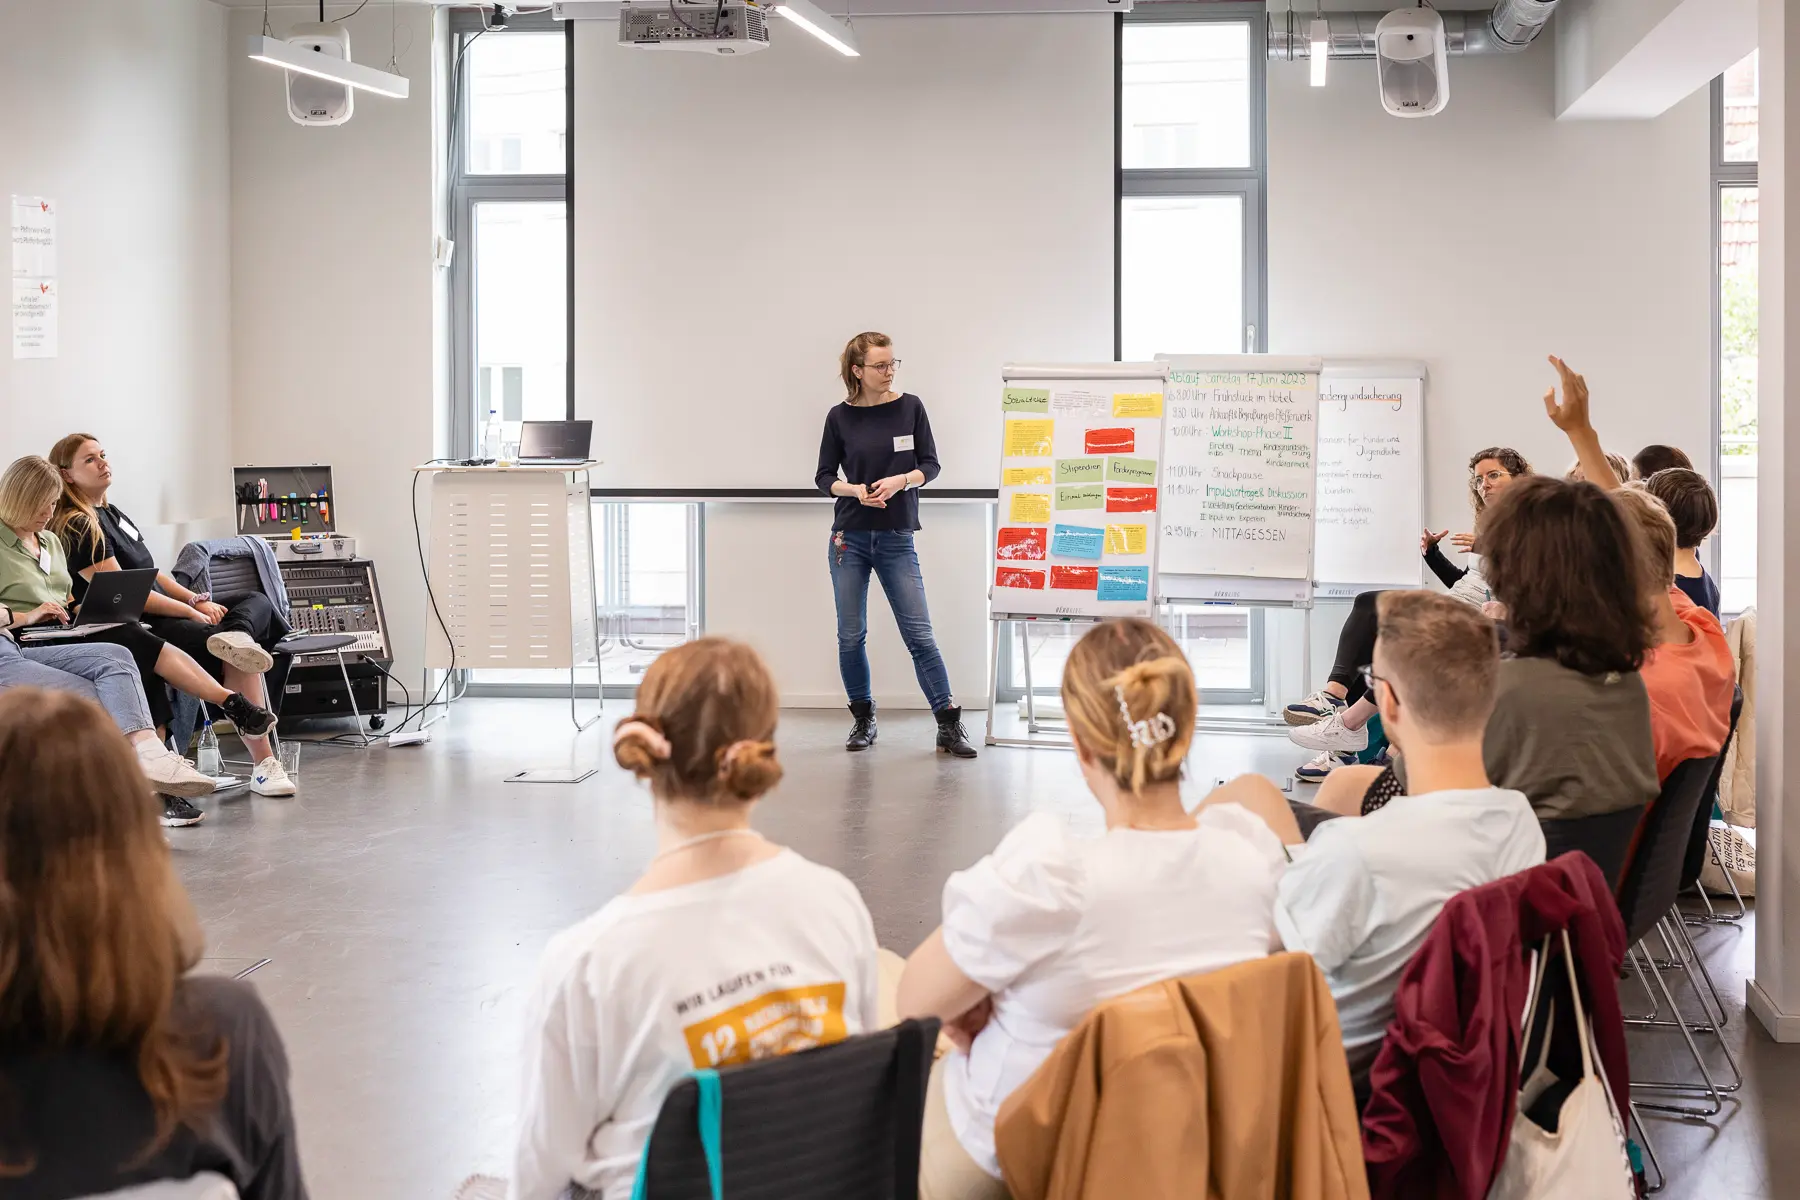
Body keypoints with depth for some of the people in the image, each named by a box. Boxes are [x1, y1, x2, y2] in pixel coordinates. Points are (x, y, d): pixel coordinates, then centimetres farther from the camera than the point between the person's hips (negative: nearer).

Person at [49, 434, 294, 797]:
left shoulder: (113, 515, 21)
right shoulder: (77, 527, -10)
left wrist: (198, 600, 4)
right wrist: (192, 612, -14)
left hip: (167, 615, 10)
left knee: (259, 602, 2)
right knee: (238, 658, -26)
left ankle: (235, 635, -34)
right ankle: (263, 764, -29)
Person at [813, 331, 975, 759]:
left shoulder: (910, 407, -1)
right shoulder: (840, 416, -1)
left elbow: (930, 465, 2)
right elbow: (824, 477, 5)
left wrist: (901, 480, -17)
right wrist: (855, 490, -15)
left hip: (896, 538, -1)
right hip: (850, 536, 1)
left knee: (919, 633, -5)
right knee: (850, 636, 4)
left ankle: (949, 726, -2)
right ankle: (863, 720, 19)